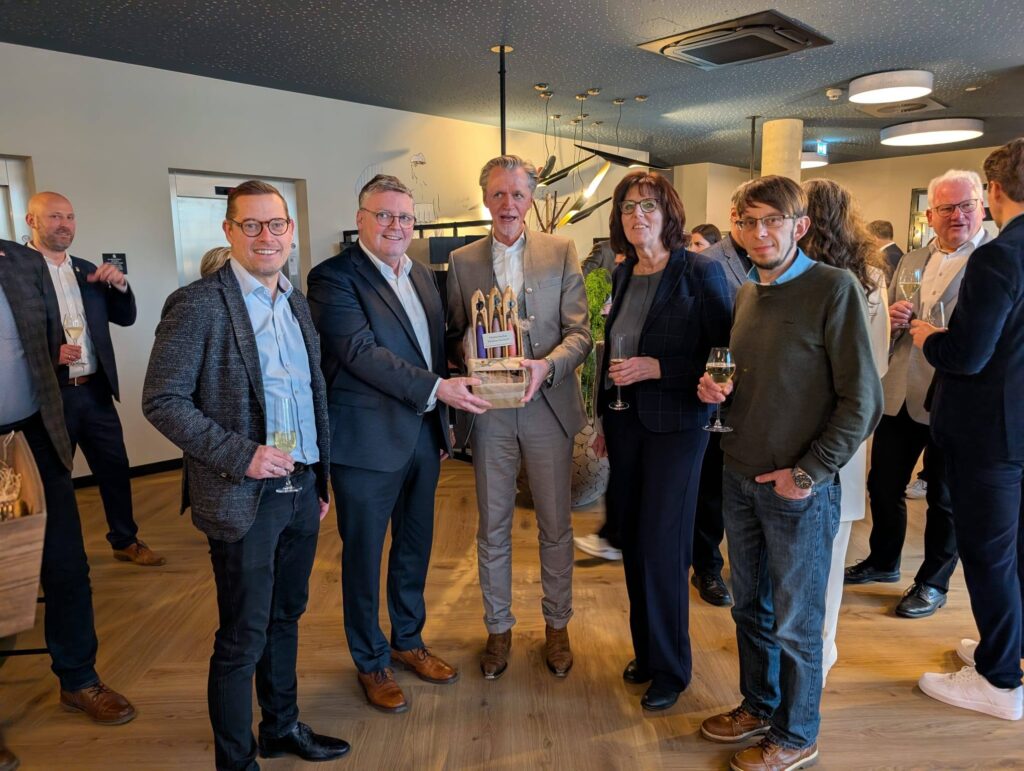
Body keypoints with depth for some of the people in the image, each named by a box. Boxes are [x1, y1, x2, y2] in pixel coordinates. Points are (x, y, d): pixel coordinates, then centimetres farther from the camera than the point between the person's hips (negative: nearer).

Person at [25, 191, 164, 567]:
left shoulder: (88, 270, 10)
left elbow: (125, 318, 11)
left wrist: (120, 286, -7)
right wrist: (51, 354, -26)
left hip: (96, 390, 5)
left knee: (116, 469, 12)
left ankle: (125, 540, 29)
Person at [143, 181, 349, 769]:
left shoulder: (297, 302, 9)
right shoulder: (197, 304, -12)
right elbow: (162, 401, -13)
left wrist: (321, 479, 13)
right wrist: (239, 455, -21)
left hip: (303, 489, 6)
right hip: (246, 498, -6)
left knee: (286, 617, 21)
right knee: (243, 640, 7)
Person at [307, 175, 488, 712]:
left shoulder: (422, 276, 12)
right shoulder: (334, 277, -11)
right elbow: (360, 351, -22)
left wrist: (442, 425, 13)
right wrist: (437, 388, -25)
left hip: (424, 435, 7)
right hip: (368, 441, -7)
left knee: (415, 547, 19)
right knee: (364, 555, 10)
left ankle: (408, 640, 40)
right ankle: (371, 661, 30)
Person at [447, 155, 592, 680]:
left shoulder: (561, 253, 1)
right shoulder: (461, 261, 5)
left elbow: (579, 333, -4)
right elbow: (454, 337, 7)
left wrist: (546, 366, -22)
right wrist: (473, 362, -15)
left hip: (548, 406, -1)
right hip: (489, 412, 1)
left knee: (556, 527, 11)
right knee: (493, 529, 12)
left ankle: (557, 626, 32)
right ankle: (498, 629, 31)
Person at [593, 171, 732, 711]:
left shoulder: (700, 273, -10)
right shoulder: (624, 276, 9)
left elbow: (724, 353, -11)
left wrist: (658, 368, -20)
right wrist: (603, 420, 16)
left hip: (675, 424, -6)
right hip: (625, 420, 6)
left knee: (662, 546, 0)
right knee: (632, 540, 13)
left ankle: (670, 667, 21)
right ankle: (645, 649, 33)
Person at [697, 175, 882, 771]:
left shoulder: (835, 289, -13)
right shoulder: (745, 295, 8)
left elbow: (863, 400, -15)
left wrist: (806, 474, -15)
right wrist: (717, 389, -2)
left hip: (800, 489, -6)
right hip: (740, 477, 6)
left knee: (795, 623, 10)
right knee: (750, 608, 20)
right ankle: (759, 705, 41)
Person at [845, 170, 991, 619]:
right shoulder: (910, 262, 12)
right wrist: (890, 319, -5)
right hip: (899, 396, 6)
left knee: (944, 500, 11)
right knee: (883, 486, 16)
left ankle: (933, 584, 29)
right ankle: (883, 561, 38)